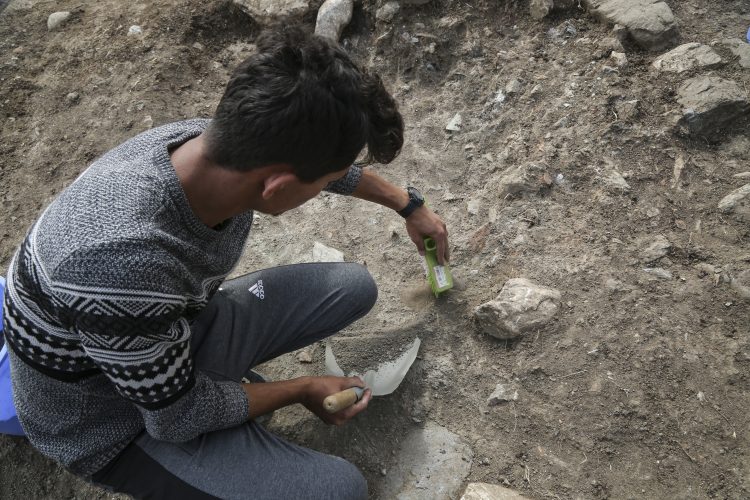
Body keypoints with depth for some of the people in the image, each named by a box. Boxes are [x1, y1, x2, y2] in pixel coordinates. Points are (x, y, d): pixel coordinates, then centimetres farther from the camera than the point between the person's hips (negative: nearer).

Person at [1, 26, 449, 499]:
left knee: (354, 287, 7)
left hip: (185, 326, 7)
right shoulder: (121, 265, -43)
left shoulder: (224, 143, -21)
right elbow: (179, 416, -25)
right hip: (118, 419, -6)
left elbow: (330, 161, 2)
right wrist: (302, 390, -10)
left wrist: (409, 205, 16)